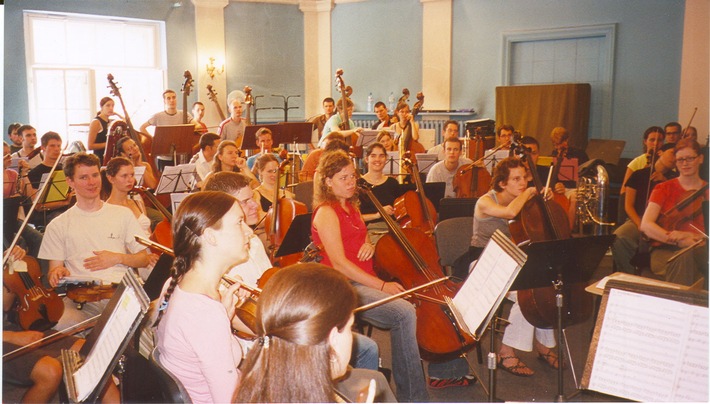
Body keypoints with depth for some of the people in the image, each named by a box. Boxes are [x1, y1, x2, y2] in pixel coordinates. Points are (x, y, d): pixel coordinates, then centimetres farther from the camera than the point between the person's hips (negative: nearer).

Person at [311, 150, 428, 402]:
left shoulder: (351, 208, 17)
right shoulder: (326, 213, -9)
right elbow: (339, 263, -17)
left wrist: (369, 246, 4)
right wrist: (381, 286, -20)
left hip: (365, 282, 8)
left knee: (412, 308, -14)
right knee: (404, 313, -27)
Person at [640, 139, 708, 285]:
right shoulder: (664, 189, 12)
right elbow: (645, 225, -3)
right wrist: (677, 240, -16)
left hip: (701, 250, 1)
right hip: (666, 252, -1)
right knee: (684, 257, -37)